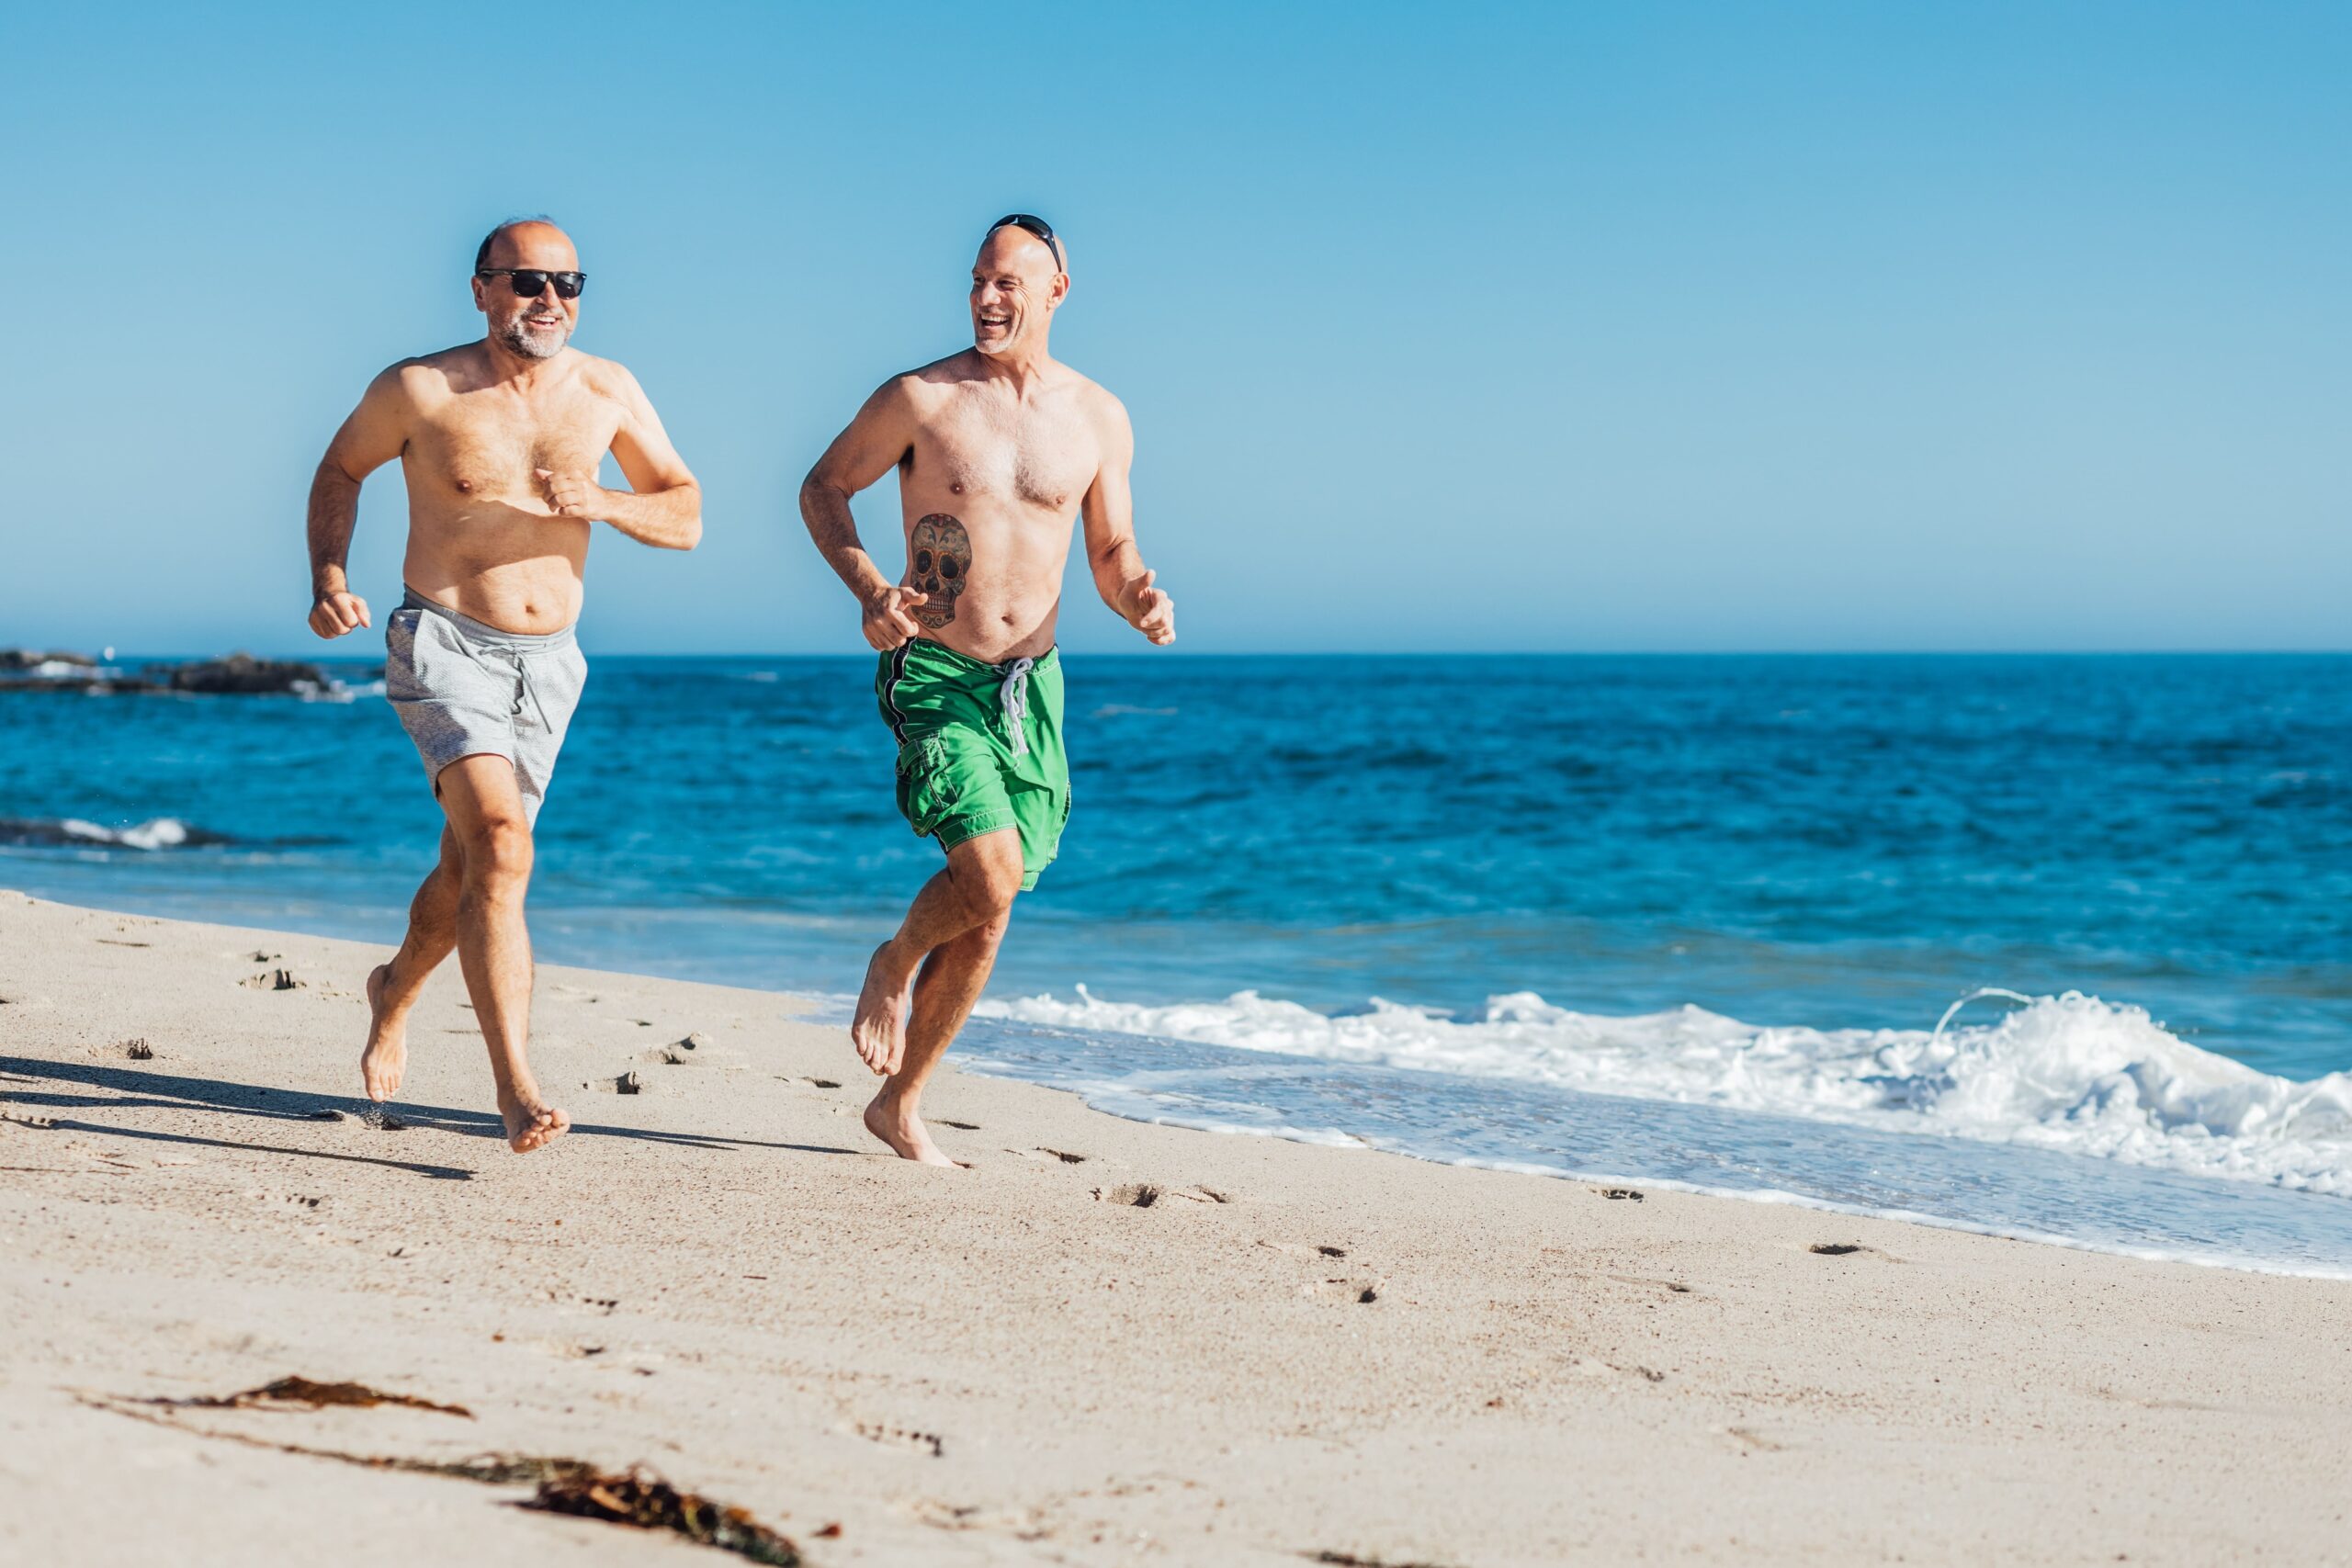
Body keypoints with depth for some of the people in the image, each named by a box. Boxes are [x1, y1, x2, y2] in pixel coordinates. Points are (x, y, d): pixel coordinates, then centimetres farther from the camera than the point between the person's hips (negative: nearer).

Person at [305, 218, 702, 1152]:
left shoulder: (605, 392, 1)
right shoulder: (419, 391, -7)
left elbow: (687, 517, 4)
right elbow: (340, 470, 11)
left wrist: (602, 504, -16)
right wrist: (328, 577, -4)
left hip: (547, 661, 4)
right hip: (445, 644, -4)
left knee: (470, 869, 18)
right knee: (501, 849, -24)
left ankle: (396, 990, 51)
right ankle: (517, 1090, -28)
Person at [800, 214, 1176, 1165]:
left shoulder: (1099, 420, 4)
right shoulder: (920, 399, -6)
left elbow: (1113, 554, 12)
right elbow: (823, 487, 6)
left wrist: (1140, 600, -12)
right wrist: (868, 588, -11)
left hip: (1029, 684, 4)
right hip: (933, 674, -4)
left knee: (988, 910, 6)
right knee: (990, 871, -23)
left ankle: (900, 1106, 22)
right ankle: (891, 969, 11)